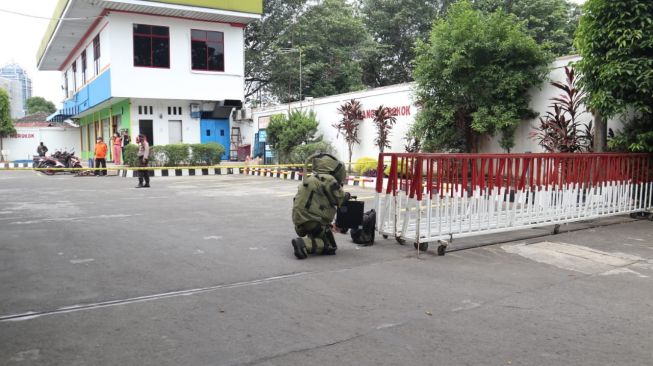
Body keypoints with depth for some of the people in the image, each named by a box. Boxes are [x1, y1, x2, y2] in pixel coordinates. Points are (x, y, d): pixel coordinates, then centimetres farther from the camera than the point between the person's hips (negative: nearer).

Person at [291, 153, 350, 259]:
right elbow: (338, 198, -5)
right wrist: (346, 195, 16)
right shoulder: (328, 180, -11)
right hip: (312, 220, -9)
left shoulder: (310, 178, 17)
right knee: (330, 247, -1)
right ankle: (304, 244, -20)